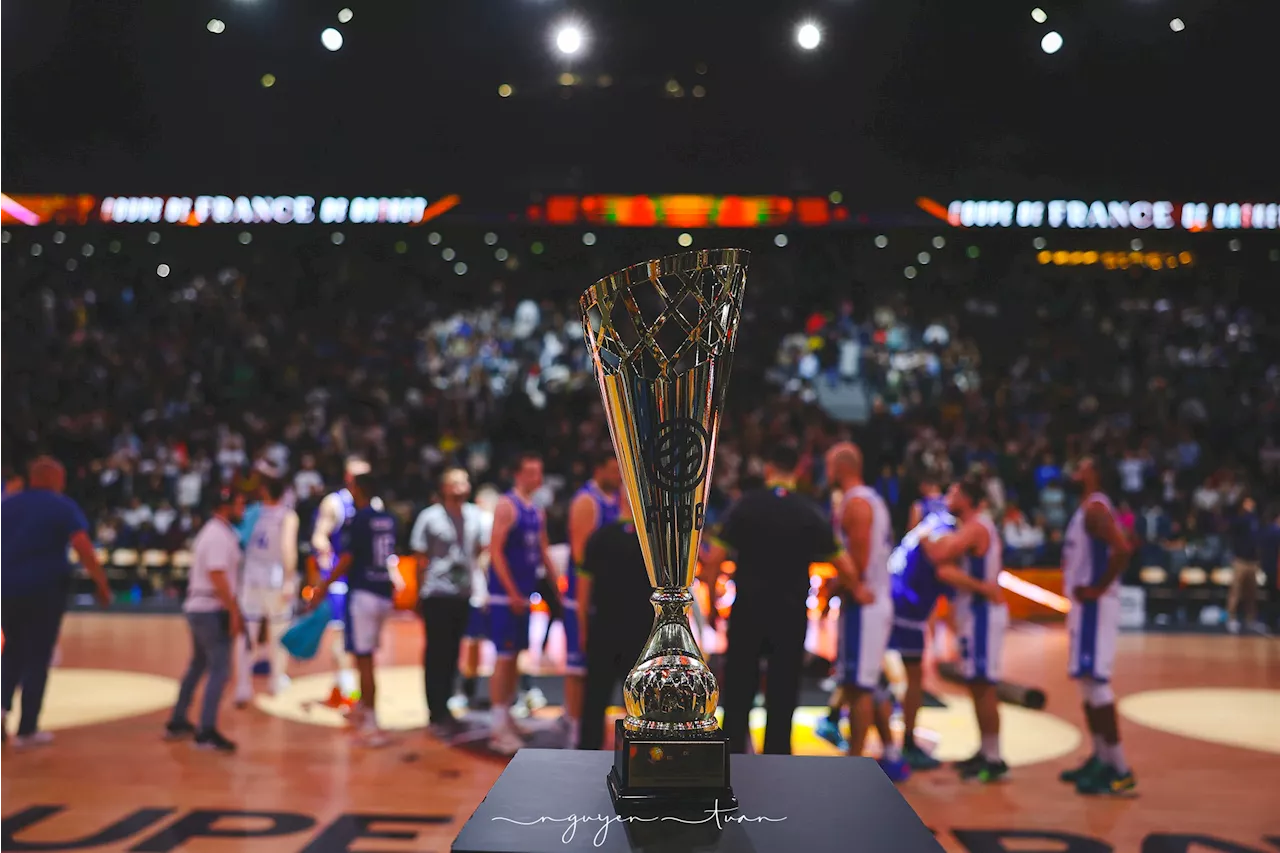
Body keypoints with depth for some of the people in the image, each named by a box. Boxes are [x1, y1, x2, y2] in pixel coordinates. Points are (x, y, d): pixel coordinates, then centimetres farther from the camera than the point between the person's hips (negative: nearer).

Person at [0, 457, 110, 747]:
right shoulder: (63, 507, -5)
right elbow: (83, 547, -16)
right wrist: (101, 583, -12)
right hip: (45, 591, -4)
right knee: (38, 657, 4)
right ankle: (27, 729, 7)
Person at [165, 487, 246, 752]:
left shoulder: (211, 532, 16)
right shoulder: (220, 536, -16)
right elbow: (217, 577, -23)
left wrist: (233, 610, 21)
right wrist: (234, 612, -21)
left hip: (197, 608, 10)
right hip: (212, 610, -10)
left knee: (198, 665, 19)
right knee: (220, 669, -8)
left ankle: (177, 723, 28)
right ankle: (207, 733, -9)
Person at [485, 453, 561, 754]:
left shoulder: (537, 512, 13)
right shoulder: (506, 505, -11)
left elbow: (543, 553, 20)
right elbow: (495, 551, -17)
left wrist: (558, 585, 12)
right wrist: (512, 593, -19)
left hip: (524, 595, 8)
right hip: (505, 595, -8)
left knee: (515, 656, 13)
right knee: (504, 658, -7)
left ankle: (507, 716, 23)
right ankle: (499, 729, -3)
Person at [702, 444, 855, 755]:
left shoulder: (746, 505, -3)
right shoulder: (810, 513, -2)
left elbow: (715, 558, -9)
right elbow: (846, 569, -1)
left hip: (748, 610, 0)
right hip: (791, 613, 1)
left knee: (738, 694, 10)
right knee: (782, 699, 10)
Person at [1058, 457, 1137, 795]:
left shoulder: (1095, 507, -16)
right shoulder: (1088, 507, 15)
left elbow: (1122, 550, -30)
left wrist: (1099, 588, -22)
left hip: (1094, 604, -11)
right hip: (1084, 604, 11)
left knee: (1095, 680, -9)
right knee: (1088, 681, 15)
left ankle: (1120, 769, -5)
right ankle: (1101, 759, 23)